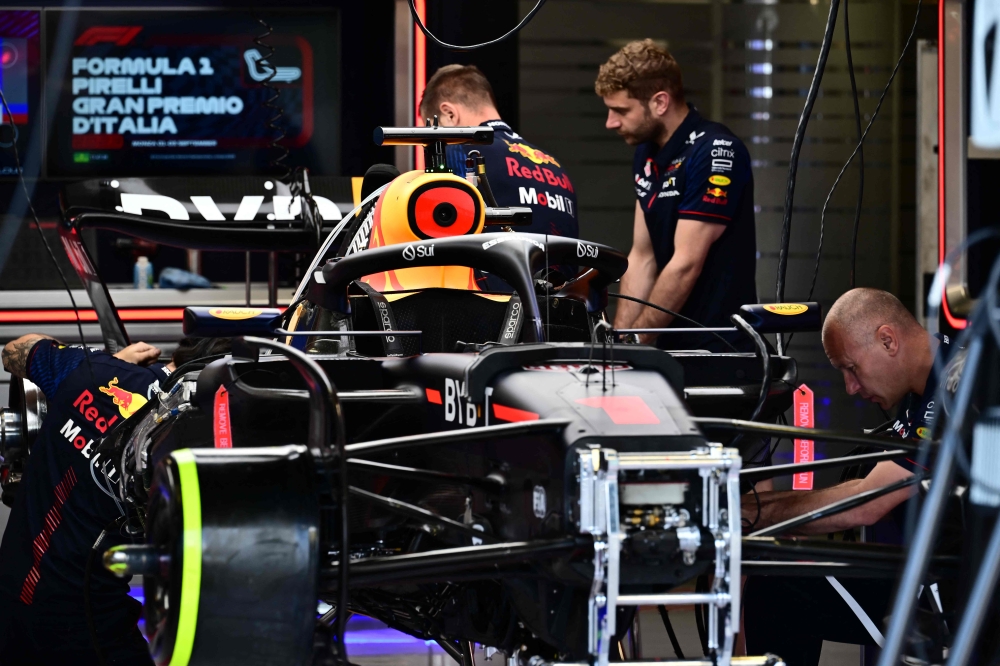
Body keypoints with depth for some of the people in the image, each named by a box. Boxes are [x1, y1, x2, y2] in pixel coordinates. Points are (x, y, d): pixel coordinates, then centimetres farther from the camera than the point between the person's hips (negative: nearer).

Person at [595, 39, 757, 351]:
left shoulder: (716, 153, -15)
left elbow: (686, 266, -17)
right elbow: (642, 258, 12)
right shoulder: (646, 154, 11)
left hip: (718, 349, -7)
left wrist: (632, 343, -13)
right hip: (672, 348, 7)